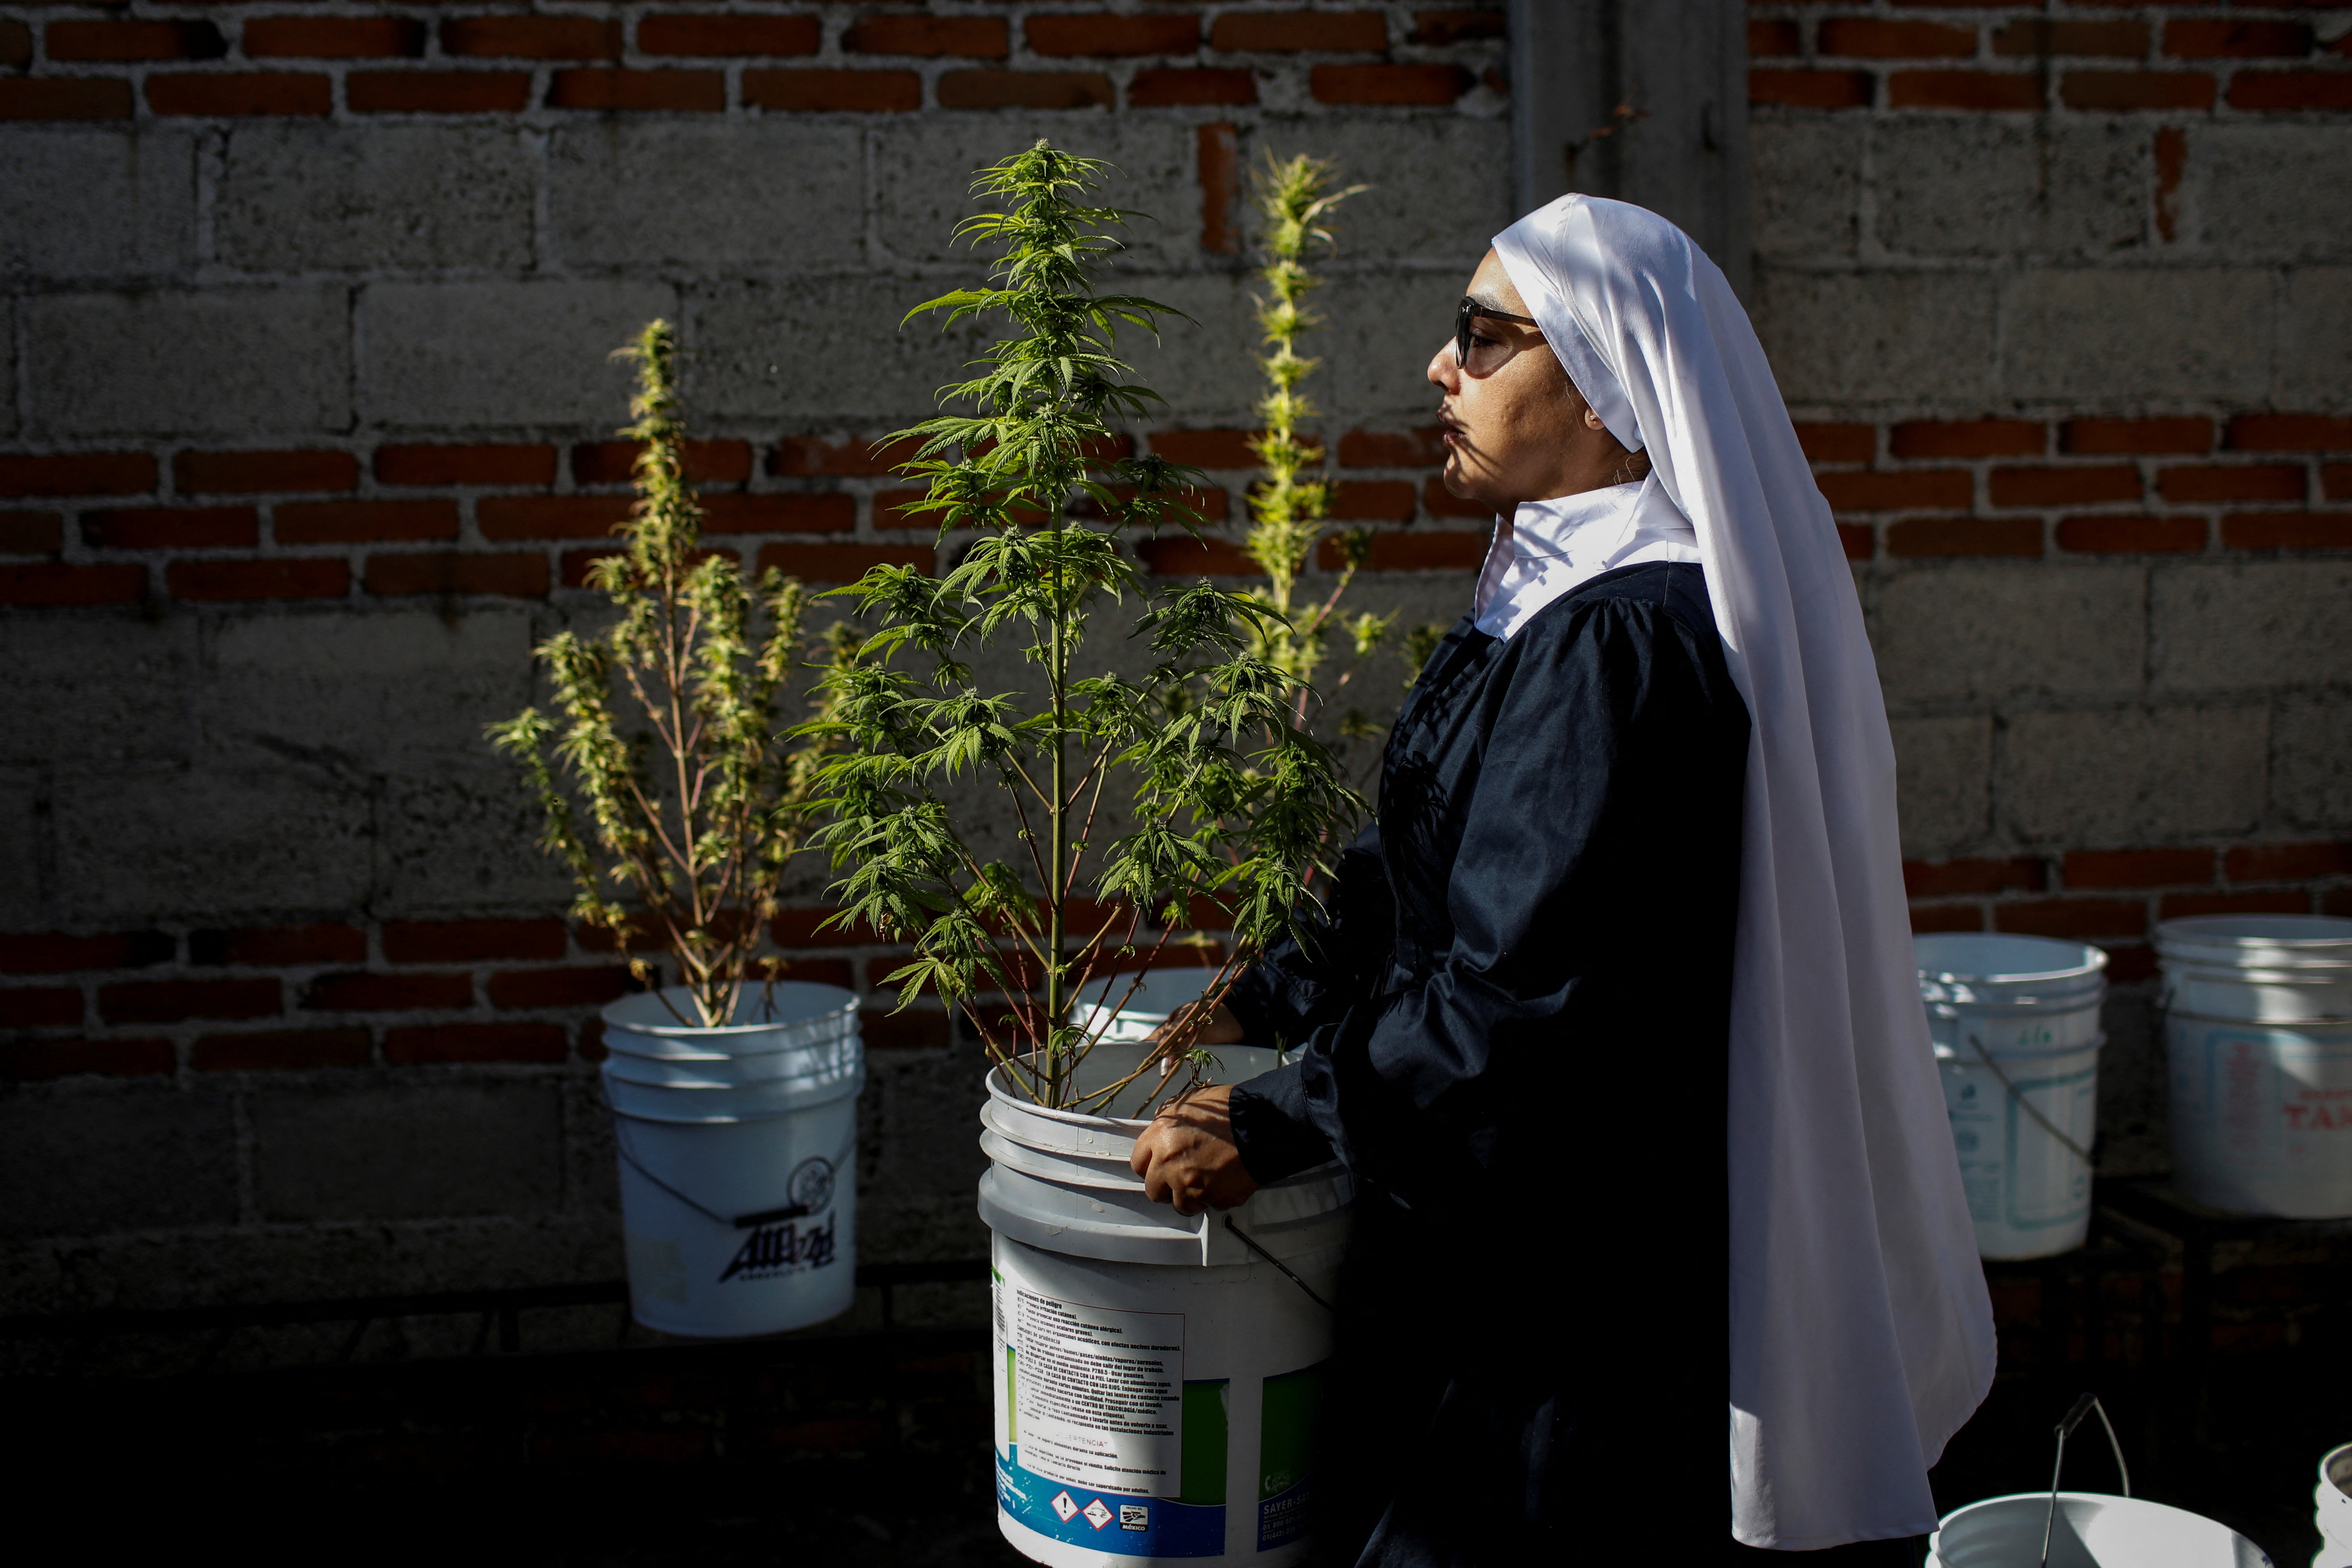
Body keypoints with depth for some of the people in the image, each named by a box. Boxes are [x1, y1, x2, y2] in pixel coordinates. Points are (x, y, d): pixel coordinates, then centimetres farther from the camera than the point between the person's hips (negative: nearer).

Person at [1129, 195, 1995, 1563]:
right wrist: (1262, 1003, 16)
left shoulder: (1618, 645, -24)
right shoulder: (1565, 596, 9)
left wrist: (1275, 1125, -18)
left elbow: (1518, 998, -26)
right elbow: (1429, 870, 18)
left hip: (1570, 1282, -10)